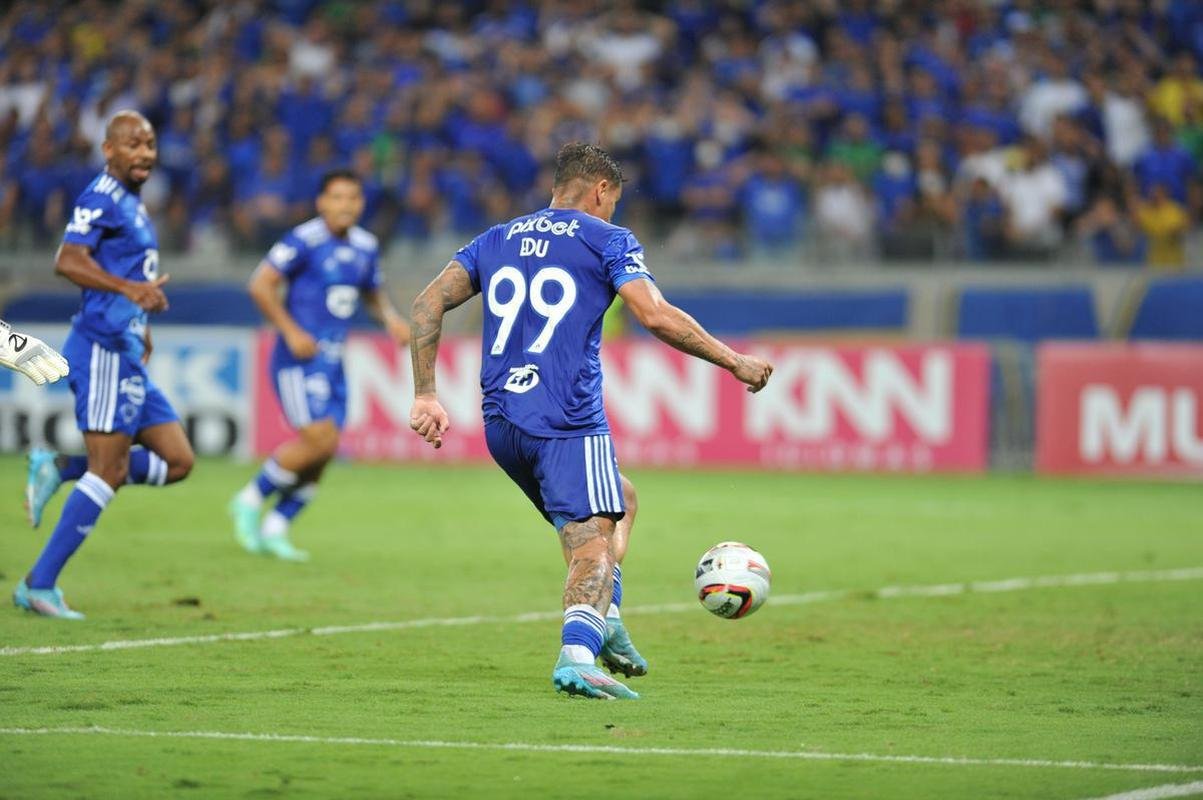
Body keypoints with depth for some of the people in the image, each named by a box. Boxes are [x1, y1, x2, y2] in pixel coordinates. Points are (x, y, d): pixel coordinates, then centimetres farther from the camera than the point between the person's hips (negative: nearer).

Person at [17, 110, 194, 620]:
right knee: (108, 472, -10)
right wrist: (131, 289, -36)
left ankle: (58, 468, 10)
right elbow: (68, 261, -25)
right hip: (104, 350, -9)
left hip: (125, 355, 9)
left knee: (177, 461, 7)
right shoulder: (102, 197, -11)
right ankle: (39, 586, -6)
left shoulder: (131, 203, 18)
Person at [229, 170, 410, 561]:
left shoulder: (365, 247, 11)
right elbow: (261, 284, -13)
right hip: (300, 359, -7)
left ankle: (274, 529, 14)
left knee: (322, 455, 2)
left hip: (333, 363, 7)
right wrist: (291, 331, -18)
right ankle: (251, 500, 2)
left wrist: (392, 319, 7)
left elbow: (372, 294, 27)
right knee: (318, 442, -17)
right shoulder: (304, 240, -11)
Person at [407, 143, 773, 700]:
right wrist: (733, 362, 0)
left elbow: (429, 303, 11)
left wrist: (425, 395, 11)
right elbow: (656, 316, -9)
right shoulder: (607, 240, 4)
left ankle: (605, 624, 9)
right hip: (568, 423, -6)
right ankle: (577, 653, -36)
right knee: (593, 545, -11)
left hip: (500, 425, 6)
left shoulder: (495, 241, 19)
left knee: (619, 501, 25)